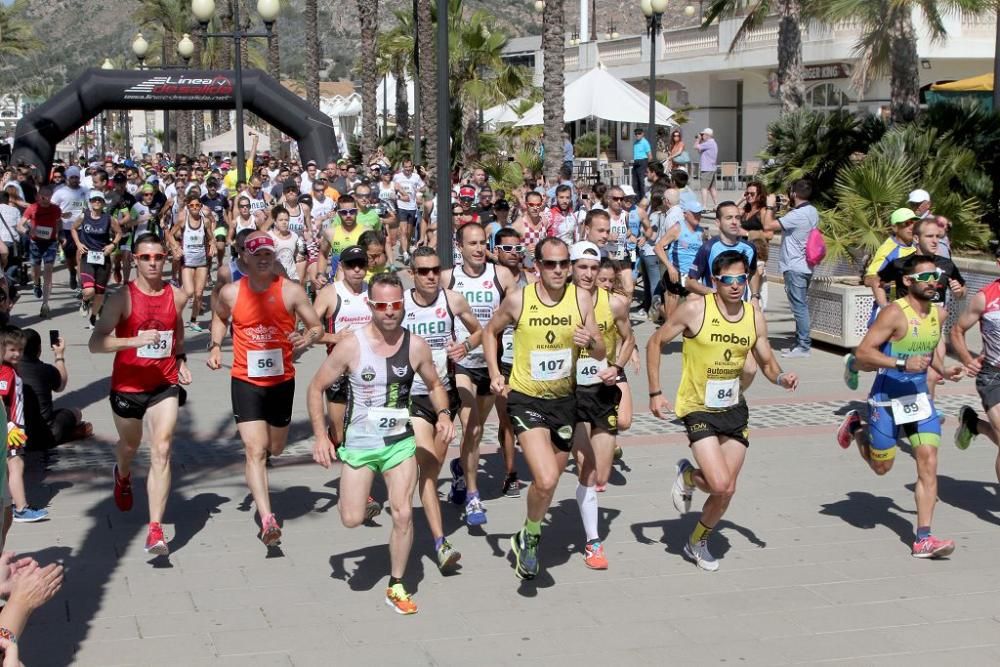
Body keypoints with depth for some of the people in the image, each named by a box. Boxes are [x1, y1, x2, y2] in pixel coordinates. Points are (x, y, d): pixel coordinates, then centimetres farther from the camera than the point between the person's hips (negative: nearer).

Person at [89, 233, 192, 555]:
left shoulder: (177, 296, -1)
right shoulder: (122, 298, -13)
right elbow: (95, 343, -21)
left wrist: (181, 358, 13)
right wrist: (135, 340, -33)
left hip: (164, 385, 1)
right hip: (127, 386, -1)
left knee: (161, 451, -15)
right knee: (130, 445, 23)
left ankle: (156, 530, -17)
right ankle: (122, 477, 62)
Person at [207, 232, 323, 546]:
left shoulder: (291, 291, -6)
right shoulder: (230, 292, -3)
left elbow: (317, 327, 0)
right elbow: (219, 318, 19)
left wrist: (306, 339, -23)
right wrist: (215, 346, 2)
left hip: (282, 380, 1)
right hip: (246, 381, -1)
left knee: (275, 448, 19)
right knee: (256, 451, -14)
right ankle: (267, 519, -19)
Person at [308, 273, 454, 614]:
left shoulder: (416, 346, -7)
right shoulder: (351, 346, -14)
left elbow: (435, 385, 11)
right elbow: (316, 388, -4)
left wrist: (443, 414, -9)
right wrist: (320, 436, -11)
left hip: (400, 441, 1)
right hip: (359, 442, -1)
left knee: (403, 514, -7)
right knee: (352, 520, -5)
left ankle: (396, 586, 11)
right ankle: (349, 497, 33)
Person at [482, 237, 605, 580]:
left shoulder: (581, 299, -6)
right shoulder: (518, 300, -11)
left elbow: (601, 354, -2)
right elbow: (491, 331, 8)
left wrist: (591, 342, -24)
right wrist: (495, 373, -4)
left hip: (564, 398, 4)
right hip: (526, 398, -4)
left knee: (549, 480, 16)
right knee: (546, 480, -20)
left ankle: (526, 537, 41)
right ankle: (530, 537, 8)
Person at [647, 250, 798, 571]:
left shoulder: (754, 316, -1)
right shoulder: (695, 309, -14)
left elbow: (767, 362, 10)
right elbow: (655, 342, -5)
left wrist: (781, 377, -13)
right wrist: (655, 393, -10)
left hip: (734, 409, 5)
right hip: (698, 409, -5)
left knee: (727, 490, 6)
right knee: (721, 485, -18)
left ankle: (698, 542, 32)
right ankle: (687, 476, 17)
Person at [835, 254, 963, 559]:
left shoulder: (938, 315, 4)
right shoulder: (894, 313, -18)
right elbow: (863, 353, -22)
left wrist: (943, 371, 6)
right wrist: (902, 363, -32)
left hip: (919, 398, 5)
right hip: (887, 399, -5)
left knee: (928, 463, -6)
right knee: (881, 466, 11)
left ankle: (923, 539, -4)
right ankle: (855, 427, 42)